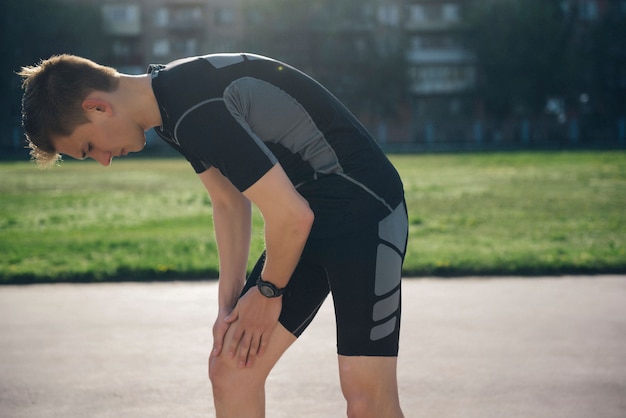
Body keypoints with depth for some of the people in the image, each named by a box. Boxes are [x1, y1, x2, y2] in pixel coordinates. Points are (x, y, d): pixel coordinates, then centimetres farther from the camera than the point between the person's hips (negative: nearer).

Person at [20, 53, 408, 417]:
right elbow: (229, 202, 16)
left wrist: (267, 291, -6)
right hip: (310, 212, 9)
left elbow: (292, 216, -24)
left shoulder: (197, 112, -25)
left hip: (364, 205, -9)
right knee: (230, 368, 5)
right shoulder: (170, 102, 6)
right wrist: (230, 304, 9)